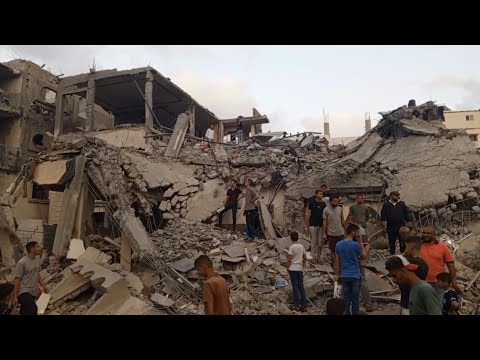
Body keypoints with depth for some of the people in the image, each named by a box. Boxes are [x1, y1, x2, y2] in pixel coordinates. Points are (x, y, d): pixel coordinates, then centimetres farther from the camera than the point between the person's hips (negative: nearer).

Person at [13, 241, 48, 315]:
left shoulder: (37, 260, 6)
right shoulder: (22, 262, -16)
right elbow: (17, 280, -13)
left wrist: (43, 286, 19)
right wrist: (15, 297, -11)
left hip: (33, 292, 7)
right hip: (24, 292, -7)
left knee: (25, 312, 13)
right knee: (32, 311, -24)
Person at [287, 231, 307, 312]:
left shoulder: (292, 247, -11)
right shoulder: (301, 246, 7)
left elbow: (289, 260, -13)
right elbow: (305, 258, 11)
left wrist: (288, 268, -1)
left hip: (293, 268, -5)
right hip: (300, 269, 5)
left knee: (295, 286, 1)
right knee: (301, 286, 10)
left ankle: (297, 305, 3)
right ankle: (304, 305, 12)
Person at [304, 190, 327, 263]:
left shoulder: (323, 204, 8)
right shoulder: (311, 203, -1)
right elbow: (308, 214, -2)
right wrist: (306, 225, -7)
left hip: (321, 225, 3)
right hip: (312, 225, -3)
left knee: (320, 243, 6)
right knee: (313, 243, 1)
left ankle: (319, 258, 15)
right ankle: (314, 258, 9)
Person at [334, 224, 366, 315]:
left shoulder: (338, 244, 2)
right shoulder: (355, 244, -14)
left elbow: (337, 261, 5)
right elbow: (364, 256, 1)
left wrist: (337, 274, 13)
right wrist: (361, 243, 8)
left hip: (344, 276, 4)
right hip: (355, 275, -4)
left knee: (346, 298, 11)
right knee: (355, 298, 6)